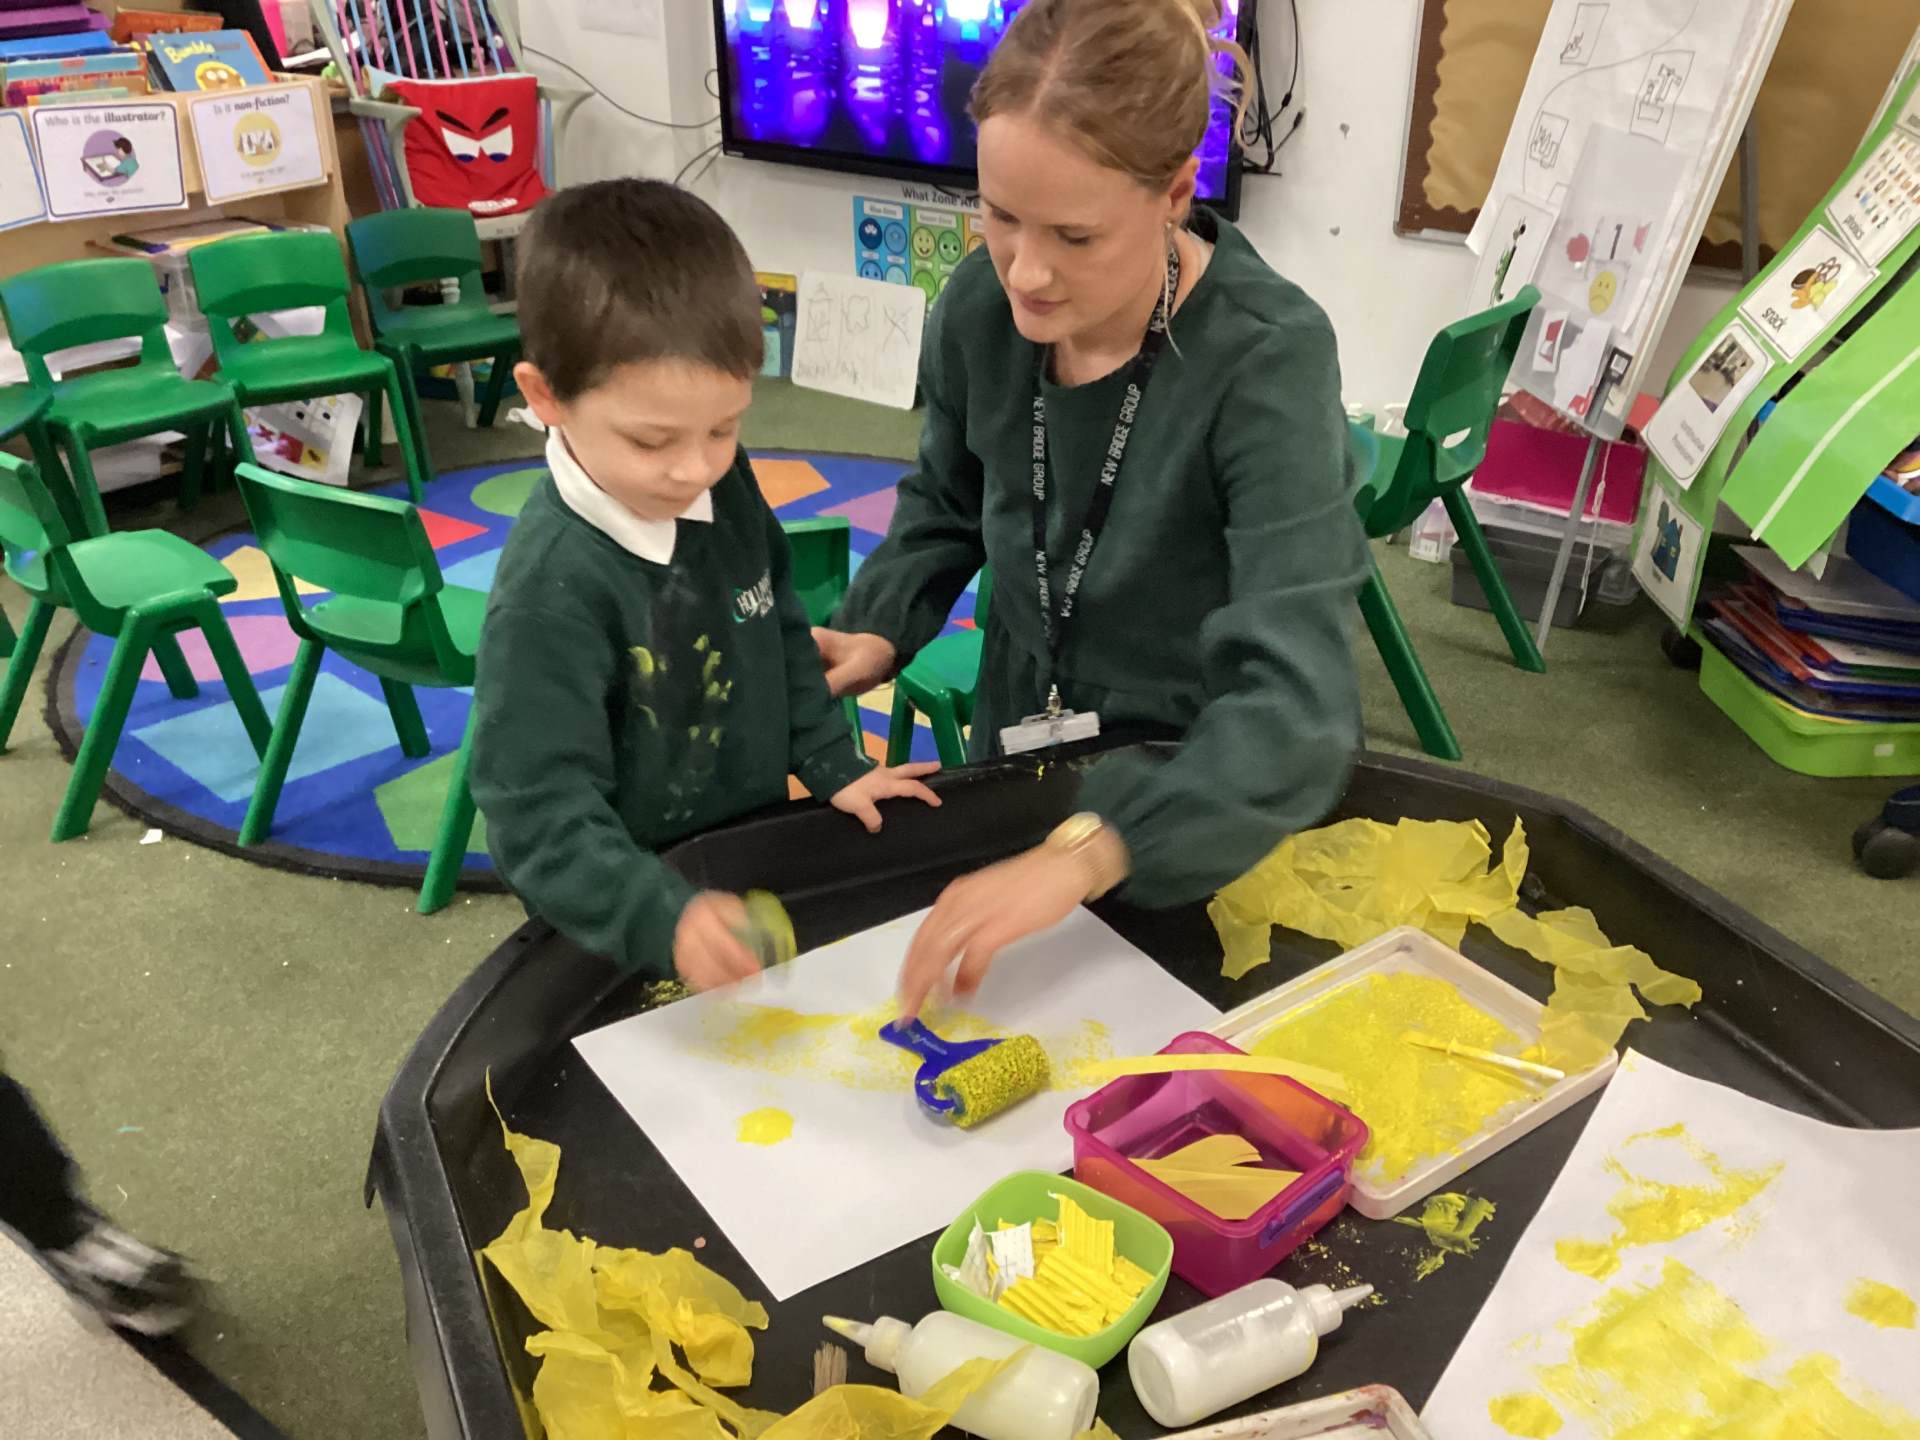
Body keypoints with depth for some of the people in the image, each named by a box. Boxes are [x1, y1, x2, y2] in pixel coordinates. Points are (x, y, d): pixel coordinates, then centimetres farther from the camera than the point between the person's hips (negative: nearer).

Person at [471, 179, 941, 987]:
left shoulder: (725, 486, -8)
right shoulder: (551, 588, -29)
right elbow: (543, 815, -31)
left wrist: (831, 765, 4)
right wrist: (663, 920, -44)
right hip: (625, 934, -6)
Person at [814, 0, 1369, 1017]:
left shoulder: (1267, 360, -29)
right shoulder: (980, 310, -14)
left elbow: (1297, 700, -39)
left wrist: (1084, 856, -52)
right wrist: (877, 632, -11)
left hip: (1213, 804, -4)